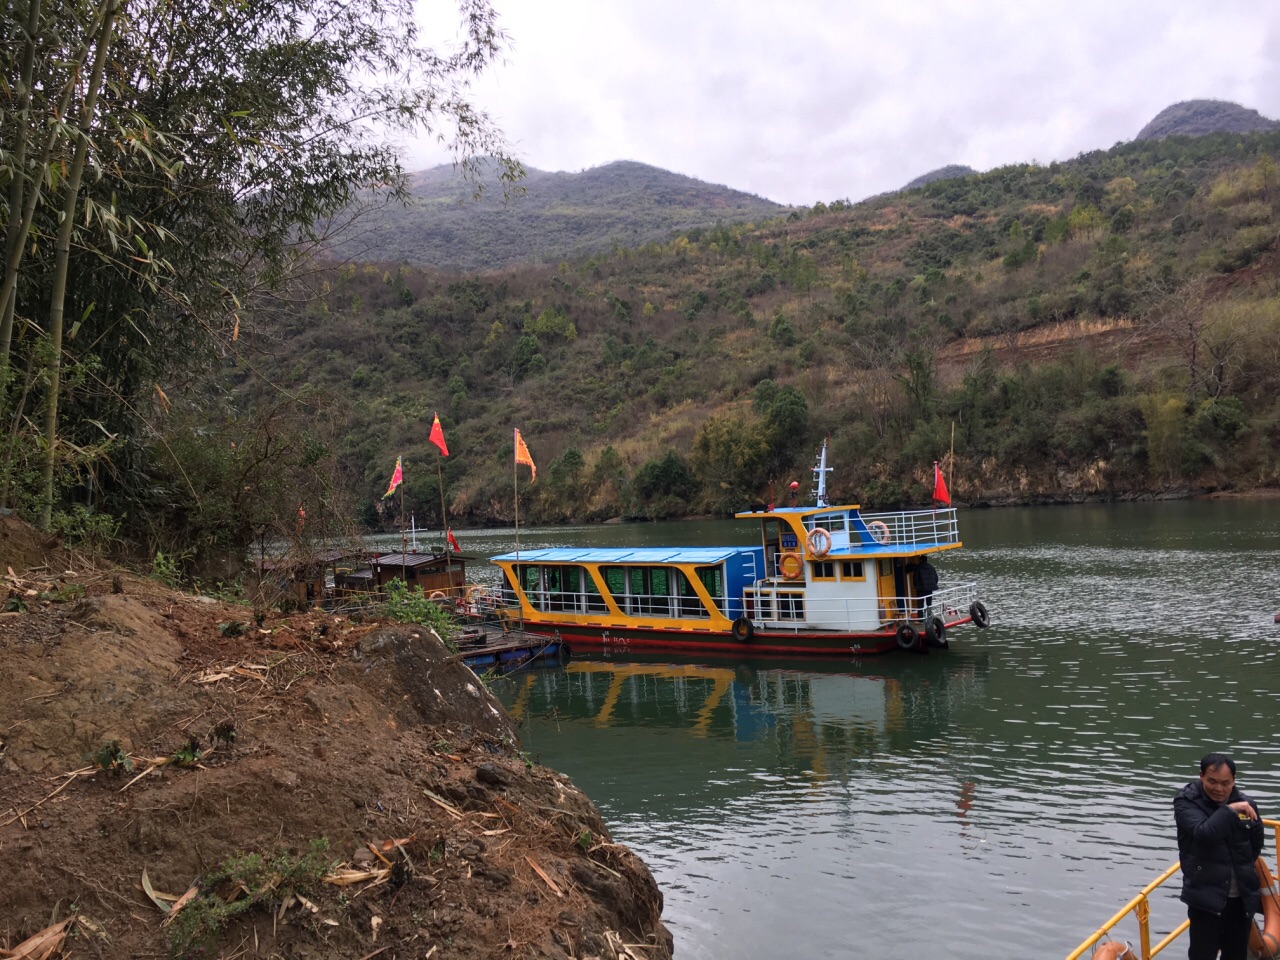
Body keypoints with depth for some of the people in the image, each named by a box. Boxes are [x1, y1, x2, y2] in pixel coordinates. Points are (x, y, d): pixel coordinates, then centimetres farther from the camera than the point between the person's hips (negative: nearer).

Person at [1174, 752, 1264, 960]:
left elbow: (1256, 844, 20)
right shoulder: (1186, 803, -10)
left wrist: (1244, 869, 15)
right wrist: (1230, 810, -26)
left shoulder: (1245, 804, 3)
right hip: (1206, 897, -5)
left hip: (1242, 897, 5)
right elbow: (1204, 833, -29)